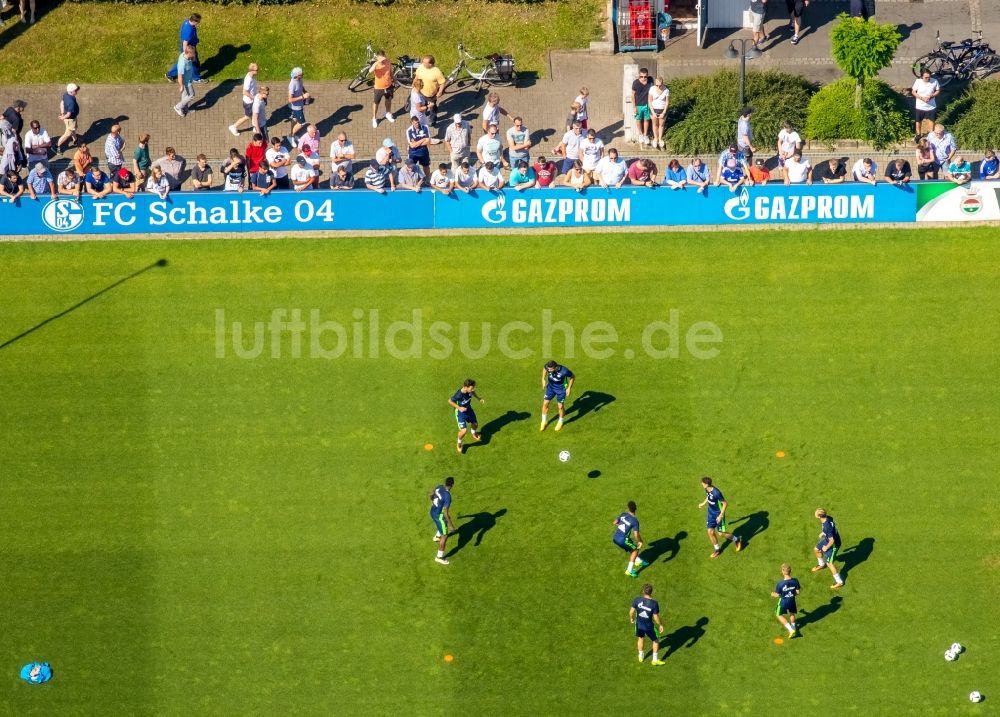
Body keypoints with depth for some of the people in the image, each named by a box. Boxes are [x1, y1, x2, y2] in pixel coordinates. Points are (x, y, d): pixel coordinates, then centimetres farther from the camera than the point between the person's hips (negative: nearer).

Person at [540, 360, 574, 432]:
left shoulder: (564, 371, -37)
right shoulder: (547, 366, -27)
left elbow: (573, 376, -15)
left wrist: (569, 388, -12)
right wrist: (543, 379, 2)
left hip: (561, 389, -3)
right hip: (551, 386, 3)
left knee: (560, 406, 8)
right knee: (545, 403, 7)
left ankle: (560, 422, 35)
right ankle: (544, 421, 30)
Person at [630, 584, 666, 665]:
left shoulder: (637, 600, -18)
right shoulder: (654, 603, -25)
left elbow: (631, 611, -7)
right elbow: (656, 617, -19)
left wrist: (631, 618, 15)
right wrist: (660, 625, -1)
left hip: (639, 624, 3)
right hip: (649, 626, -3)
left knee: (641, 638, 32)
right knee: (655, 640, 22)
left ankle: (641, 656, 50)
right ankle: (655, 660, 31)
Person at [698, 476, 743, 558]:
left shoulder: (716, 493, -33)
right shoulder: (707, 490, -9)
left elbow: (725, 504, -25)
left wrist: (720, 515, -25)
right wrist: (703, 503, 28)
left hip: (718, 514, -7)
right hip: (711, 513, 7)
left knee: (721, 533, 3)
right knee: (710, 532, 6)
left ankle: (736, 539, 28)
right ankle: (717, 549, 26)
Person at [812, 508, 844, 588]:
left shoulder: (827, 526, -41)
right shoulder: (828, 517, -15)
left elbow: (832, 540, -33)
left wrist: (826, 548, -16)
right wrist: (823, 533, 19)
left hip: (833, 544, -9)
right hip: (827, 539, 9)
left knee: (829, 563, 2)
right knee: (816, 549, 28)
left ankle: (839, 582, 16)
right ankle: (822, 564, 57)